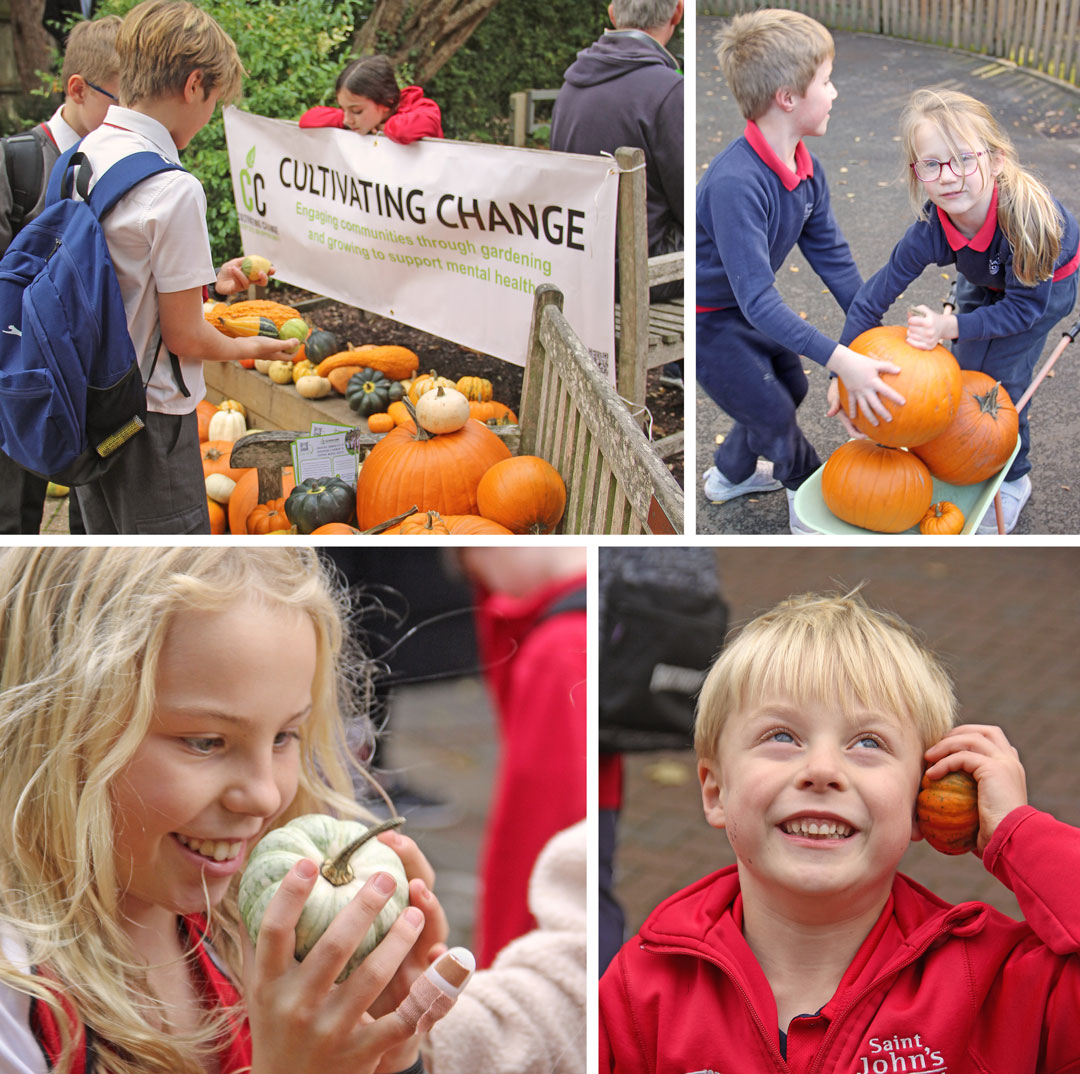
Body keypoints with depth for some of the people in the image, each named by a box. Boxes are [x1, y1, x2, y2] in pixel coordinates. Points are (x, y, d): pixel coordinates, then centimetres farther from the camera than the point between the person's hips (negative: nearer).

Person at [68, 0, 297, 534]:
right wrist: (245, 348, 2)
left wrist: (204, 282, 21)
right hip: (148, 419, -8)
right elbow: (184, 337, -17)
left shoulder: (83, 155, 2)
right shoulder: (174, 190, -23)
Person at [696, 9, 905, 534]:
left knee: (791, 385, 21)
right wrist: (840, 360, -43)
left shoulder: (806, 169, -9)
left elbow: (831, 255, -1)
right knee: (772, 412, 1)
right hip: (706, 320, -9)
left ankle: (732, 473, 44)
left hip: (748, 307, 9)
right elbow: (757, 297, -39)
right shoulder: (735, 183, -38)